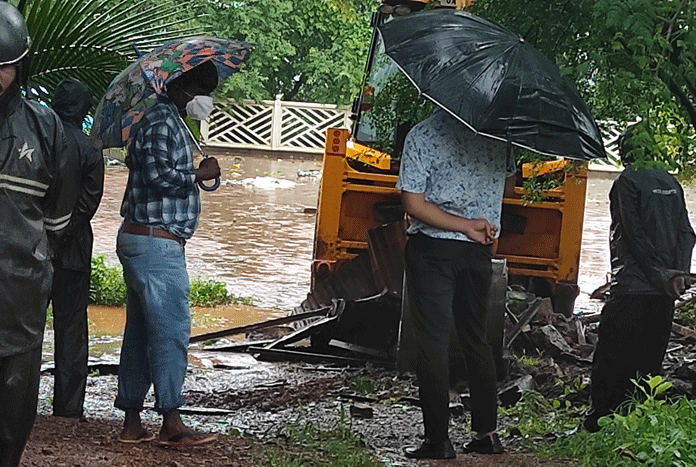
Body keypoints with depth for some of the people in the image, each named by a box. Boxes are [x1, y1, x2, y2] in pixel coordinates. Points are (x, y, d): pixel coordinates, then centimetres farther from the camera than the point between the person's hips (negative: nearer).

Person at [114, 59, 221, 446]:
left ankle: (132, 422, 12)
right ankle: (172, 422, -10)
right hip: (156, 244, -11)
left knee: (141, 333, 10)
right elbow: (158, 175, -21)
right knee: (171, 330, -10)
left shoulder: (171, 122, 20)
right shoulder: (162, 121, -12)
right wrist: (201, 174, -10)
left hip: (141, 241, 11)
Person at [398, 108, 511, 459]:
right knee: (476, 340, 16)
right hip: (477, 251, 4)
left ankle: (439, 440, 0)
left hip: (432, 249, -4)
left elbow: (413, 204, -16)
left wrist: (467, 227, -12)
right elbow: (506, 182, 13)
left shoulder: (422, 136, -13)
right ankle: (487, 434, 18)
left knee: (432, 342, 1)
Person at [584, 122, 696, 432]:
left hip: (632, 288, -6)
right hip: (663, 292, 6)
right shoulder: (671, 183, 12)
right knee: (650, 360, 12)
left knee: (612, 360, -1)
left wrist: (661, 275, -9)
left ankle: (601, 421, -3)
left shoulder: (627, 182, -7)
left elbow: (635, 235, -13)